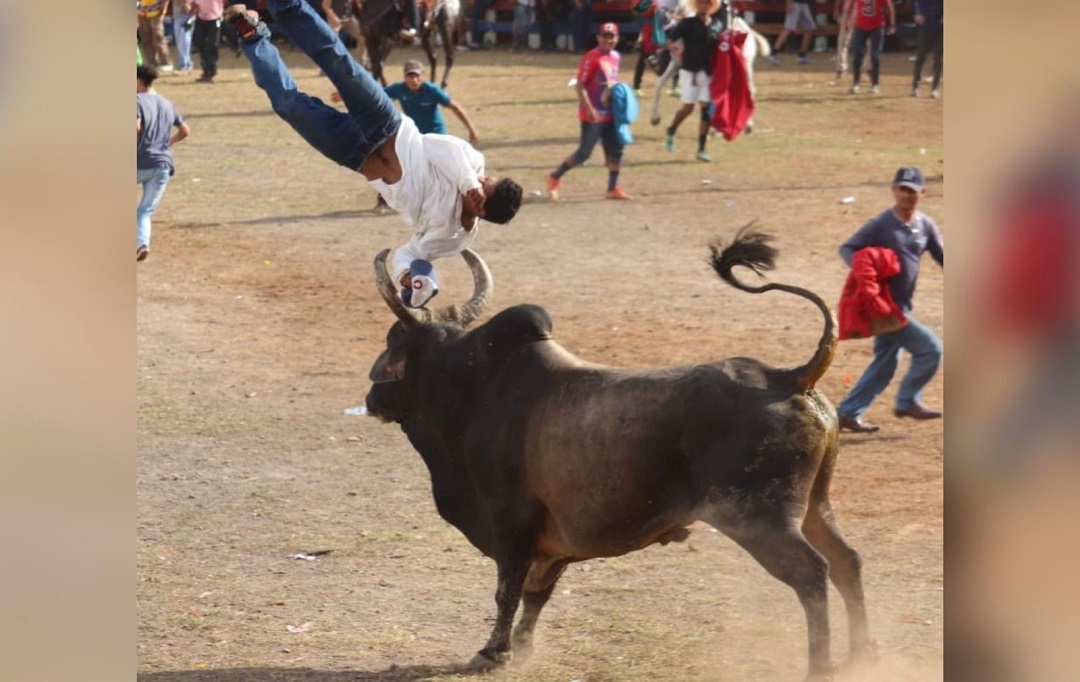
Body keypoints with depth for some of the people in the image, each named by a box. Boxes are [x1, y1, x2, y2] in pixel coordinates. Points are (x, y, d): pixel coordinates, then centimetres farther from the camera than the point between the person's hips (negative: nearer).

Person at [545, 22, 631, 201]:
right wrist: (589, 109, -23)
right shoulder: (592, 57, -14)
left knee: (616, 150, 8)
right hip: (593, 116, -8)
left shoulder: (615, 57, 10)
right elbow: (580, 85, -18)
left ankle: (613, 188, 17)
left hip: (610, 114, 8)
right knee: (584, 153, -6)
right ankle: (554, 178, 8)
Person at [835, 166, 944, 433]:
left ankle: (848, 413, 21)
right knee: (930, 348, -9)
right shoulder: (880, 225, -13)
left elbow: (942, 258, 7)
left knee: (885, 363, 14)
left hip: (901, 306, 8)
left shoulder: (926, 225, 4)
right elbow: (847, 248, -9)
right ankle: (908, 401, 8)